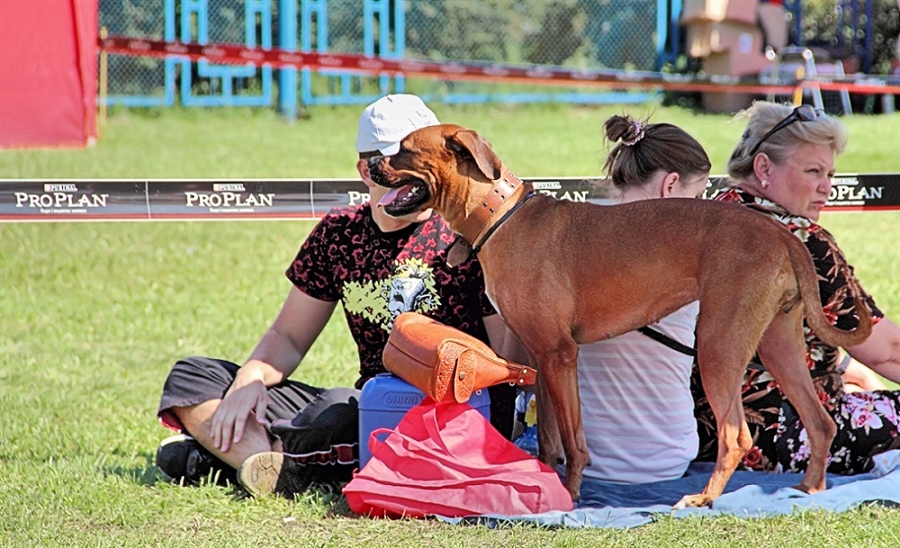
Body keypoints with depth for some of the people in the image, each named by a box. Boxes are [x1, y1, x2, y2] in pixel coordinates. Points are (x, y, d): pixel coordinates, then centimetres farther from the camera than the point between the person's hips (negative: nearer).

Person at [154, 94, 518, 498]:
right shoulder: (339, 233, 11)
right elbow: (288, 337, 16)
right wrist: (250, 379, -5)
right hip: (367, 410, 7)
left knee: (341, 410, -40)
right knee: (191, 378, -2)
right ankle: (266, 460, -28)